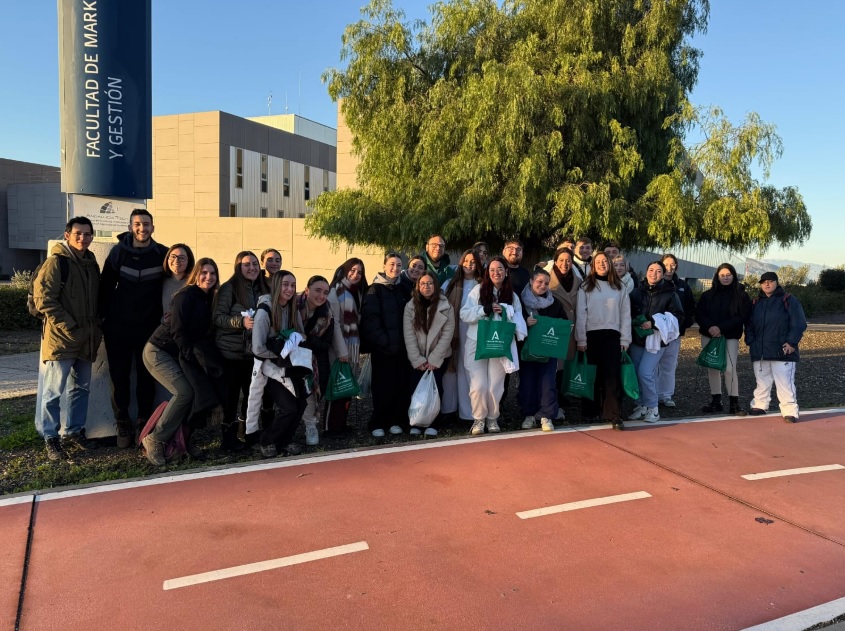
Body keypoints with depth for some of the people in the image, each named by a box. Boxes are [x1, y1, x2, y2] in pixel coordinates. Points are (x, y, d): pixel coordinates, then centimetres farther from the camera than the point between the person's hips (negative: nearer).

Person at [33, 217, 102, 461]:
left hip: (86, 339, 8)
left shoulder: (91, 263, 13)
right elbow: (43, 299, -14)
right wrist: (69, 327, -16)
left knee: (81, 388, 14)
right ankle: (50, 438, 9)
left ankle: (74, 432, 26)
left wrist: (96, 326, 9)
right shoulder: (56, 261, -9)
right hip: (61, 339, -7)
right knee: (54, 390, -3)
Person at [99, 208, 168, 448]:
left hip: (149, 327, 0)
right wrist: (105, 318, -4)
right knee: (119, 377, 4)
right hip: (119, 327, 0)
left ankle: (143, 424, 18)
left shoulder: (162, 254, -2)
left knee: (146, 377, 6)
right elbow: (105, 286, -1)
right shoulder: (118, 251, -3)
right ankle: (122, 425, 16)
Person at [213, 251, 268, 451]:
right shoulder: (229, 288, -6)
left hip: (253, 352, 5)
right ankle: (228, 437, 10)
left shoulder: (262, 290, 11)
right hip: (231, 352, -5)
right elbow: (218, 317, -13)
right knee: (231, 394, -1)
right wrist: (241, 322, -25)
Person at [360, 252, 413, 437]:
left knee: (401, 384, 4)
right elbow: (370, 319, -10)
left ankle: (396, 420, 16)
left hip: (401, 346, 4)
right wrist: (384, 341, -17)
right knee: (383, 385, -1)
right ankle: (378, 423, 10)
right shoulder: (375, 290, -2)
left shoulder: (403, 289, 13)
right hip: (382, 347, -4)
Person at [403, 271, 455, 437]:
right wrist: (417, 360, -12)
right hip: (417, 358, 1)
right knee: (415, 387, -9)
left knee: (434, 388, -8)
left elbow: (447, 335, -7)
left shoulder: (445, 307, -4)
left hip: (438, 357, -1)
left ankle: (432, 424, 4)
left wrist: (434, 360, -12)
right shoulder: (410, 306, -1)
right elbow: (409, 335, -5)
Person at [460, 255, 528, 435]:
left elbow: (519, 321, 5)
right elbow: (464, 314, -3)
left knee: (495, 387, 0)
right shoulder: (479, 290, 3)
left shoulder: (512, 296, 9)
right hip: (477, 344, -1)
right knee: (479, 386, -8)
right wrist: (484, 309, -15)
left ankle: (492, 418, 24)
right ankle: (479, 419, 15)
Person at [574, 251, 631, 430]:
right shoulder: (586, 286, 3)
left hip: (612, 335, 1)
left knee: (613, 375, -5)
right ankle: (591, 412, 17)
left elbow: (625, 314, 7)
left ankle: (614, 415, -6)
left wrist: (625, 339, 0)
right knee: (592, 375, 6)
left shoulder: (619, 287, 9)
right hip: (592, 335, -1)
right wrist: (581, 339, -6)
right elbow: (581, 314, 0)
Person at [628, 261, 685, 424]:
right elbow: (628, 311, 14)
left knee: (645, 373, -12)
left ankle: (652, 408, 4)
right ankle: (641, 406, 18)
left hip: (656, 339, -4)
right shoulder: (637, 292, 6)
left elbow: (678, 316, -5)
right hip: (637, 338, 4)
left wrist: (654, 323, -15)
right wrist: (636, 323, -7)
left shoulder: (670, 294, -2)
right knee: (636, 373, 3)